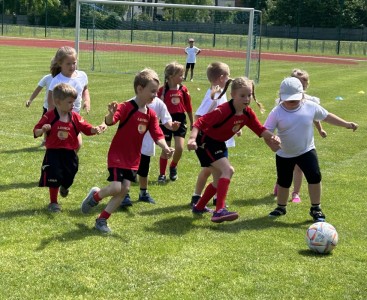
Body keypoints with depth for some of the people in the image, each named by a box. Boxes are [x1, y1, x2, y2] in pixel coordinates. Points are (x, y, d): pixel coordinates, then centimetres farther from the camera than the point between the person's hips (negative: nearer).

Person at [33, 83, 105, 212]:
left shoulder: (75, 117, -2)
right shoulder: (49, 117, -10)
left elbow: (87, 129, -2)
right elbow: (36, 132, -4)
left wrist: (95, 129, -23)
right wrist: (43, 130, -26)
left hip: (70, 154, 3)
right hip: (53, 153, -3)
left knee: (68, 179, 12)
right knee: (54, 179, -3)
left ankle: (64, 187, 50)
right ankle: (53, 202, 18)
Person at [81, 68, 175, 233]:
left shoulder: (151, 114, 4)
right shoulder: (126, 107, -17)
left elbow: (157, 135, 0)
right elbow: (110, 121, -32)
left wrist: (165, 147, -19)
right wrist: (111, 115, -56)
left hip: (133, 159, 7)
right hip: (117, 156, -7)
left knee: (124, 190, 1)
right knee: (116, 188, -15)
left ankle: (102, 220, 15)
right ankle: (95, 196, 18)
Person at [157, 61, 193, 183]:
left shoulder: (183, 90, 0)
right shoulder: (162, 90, -8)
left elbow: (188, 107, 9)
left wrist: (192, 122, 16)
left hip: (180, 120, 2)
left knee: (179, 147, -10)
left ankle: (173, 167, 19)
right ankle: (162, 174, 19)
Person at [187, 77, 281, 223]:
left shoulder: (248, 113, -6)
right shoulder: (223, 111, -30)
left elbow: (260, 129, -4)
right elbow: (200, 123, -32)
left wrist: (272, 136, -24)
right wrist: (192, 138, -46)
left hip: (219, 144, 9)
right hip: (205, 142, -9)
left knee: (219, 180, 17)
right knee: (228, 170, -25)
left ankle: (199, 207, 38)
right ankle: (219, 211, -28)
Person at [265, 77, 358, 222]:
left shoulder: (310, 107, -10)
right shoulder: (277, 112, -16)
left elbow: (327, 116, 5)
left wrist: (346, 124, 8)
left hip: (306, 151, 0)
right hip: (284, 154, 0)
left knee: (314, 177, -13)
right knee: (283, 182, 13)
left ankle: (316, 209, 4)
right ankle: (281, 207, 38)